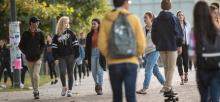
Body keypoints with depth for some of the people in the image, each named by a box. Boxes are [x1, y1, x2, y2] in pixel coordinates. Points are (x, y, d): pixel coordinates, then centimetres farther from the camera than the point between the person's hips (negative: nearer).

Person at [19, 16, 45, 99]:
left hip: (38, 58, -1)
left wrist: (40, 52, -2)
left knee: (36, 75, -16)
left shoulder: (40, 33, 2)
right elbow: (21, 45, 8)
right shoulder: (25, 34, 1)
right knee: (32, 76, 8)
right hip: (29, 59, 1)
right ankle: (35, 92, 20)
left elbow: (43, 44, 12)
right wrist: (26, 53, -3)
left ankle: (36, 92, -12)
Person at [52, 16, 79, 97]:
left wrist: (76, 55, -4)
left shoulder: (70, 33, 4)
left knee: (70, 73, 2)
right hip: (62, 57, 0)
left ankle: (69, 90, 9)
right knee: (62, 72, -15)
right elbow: (54, 47, 6)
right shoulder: (57, 36, 6)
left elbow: (75, 44, 2)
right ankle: (64, 87, 8)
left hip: (70, 56, 0)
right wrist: (55, 58, -2)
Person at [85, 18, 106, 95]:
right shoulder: (90, 35, 8)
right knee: (94, 71, 5)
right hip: (92, 53, 3)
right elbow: (87, 46, 8)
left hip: (100, 53, -3)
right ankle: (97, 84, 30)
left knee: (100, 71, -8)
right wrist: (86, 57, 4)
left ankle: (100, 88, -2)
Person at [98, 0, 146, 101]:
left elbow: (102, 44, -2)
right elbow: (141, 43, -3)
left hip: (113, 63, 1)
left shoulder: (106, 20, 0)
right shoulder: (134, 19, -2)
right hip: (131, 62, -1)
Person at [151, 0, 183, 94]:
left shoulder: (156, 20, 3)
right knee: (171, 68, -2)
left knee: (166, 67, 13)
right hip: (172, 46, -4)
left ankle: (168, 87, 13)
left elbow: (153, 35, 6)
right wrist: (179, 45, 2)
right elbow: (179, 33, -7)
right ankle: (167, 87, -14)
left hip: (161, 47, 4)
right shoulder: (174, 19, -7)